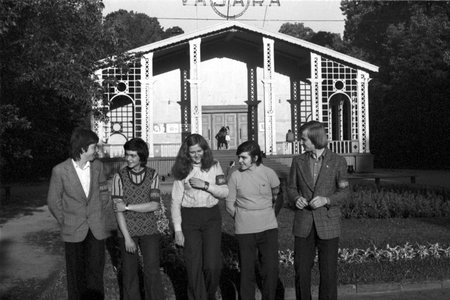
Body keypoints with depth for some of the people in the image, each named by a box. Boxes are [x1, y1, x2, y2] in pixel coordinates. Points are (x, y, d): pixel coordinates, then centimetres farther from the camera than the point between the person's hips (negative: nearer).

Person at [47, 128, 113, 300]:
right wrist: (64, 223, 5)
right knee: (76, 274, 8)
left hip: (97, 229, 2)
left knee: (96, 270, 6)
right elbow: (53, 201, 0)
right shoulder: (60, 170, -10)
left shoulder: (97, 166, -1)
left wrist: (107, 219, 7)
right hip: (74, 231, -2)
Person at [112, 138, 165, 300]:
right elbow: (118, 209, -8)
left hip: (149, 230, 0)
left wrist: (127, 206, -15)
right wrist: (127, 237, -12)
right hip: (127, 230, 0)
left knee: (152, 271, -1)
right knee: (130, 272, 8)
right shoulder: (120, 177, -5)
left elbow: (155, 205, -10)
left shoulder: (152, 175, -2)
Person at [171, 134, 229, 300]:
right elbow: (175, 202, 1)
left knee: (212, 265, -4)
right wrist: (177, 230, -4)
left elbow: (225, 192, -2)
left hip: (212, 217, 0)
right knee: (194, 266, 0)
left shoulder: (214, 166, 4)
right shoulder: (182, 170, 2)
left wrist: (205, 185, -16)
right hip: (189, 218, 0)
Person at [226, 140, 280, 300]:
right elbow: (230, 204, 5)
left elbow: (277, 196, 15)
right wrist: (242, 218, 7)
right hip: (245, 231, 0)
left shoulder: (269, 173, -2)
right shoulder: (235, 176, -3)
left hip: (269, 228, 1)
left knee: (271, 269, 1)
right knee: (247, 271, 4)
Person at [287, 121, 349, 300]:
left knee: (328, 271, 4)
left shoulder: (338, 162, -3)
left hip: (328, 223, -2)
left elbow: (343, 192, -1)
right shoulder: (298, 161, 3)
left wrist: (326, 200, -20)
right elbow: (291, 188, 9)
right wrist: (296, 198, -14)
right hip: (303, 224, 2)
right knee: (301, 270, 5)